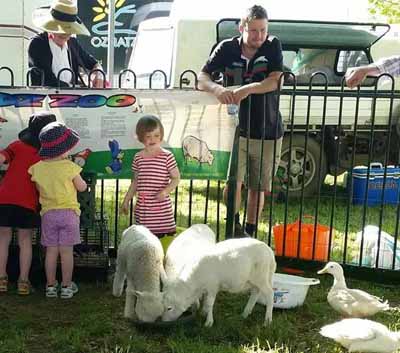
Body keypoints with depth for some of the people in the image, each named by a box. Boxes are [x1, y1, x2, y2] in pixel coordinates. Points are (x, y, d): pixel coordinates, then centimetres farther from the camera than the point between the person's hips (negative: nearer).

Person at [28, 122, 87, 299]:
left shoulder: (38, 168, -2)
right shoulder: (69, 166, -13)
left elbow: (39, 189, 9)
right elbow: (82, 187, -3)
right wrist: (77, 177, 14)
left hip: (48, 213, 3)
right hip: (69, 212, -3)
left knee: (51, 251, 10)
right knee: (66, 251, 3)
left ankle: (51, 286, 16)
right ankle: (67, 286, 9)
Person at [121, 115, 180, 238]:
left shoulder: (167, 156, -6)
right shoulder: (138, 157, 7)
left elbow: (176, 178, -3)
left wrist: (166, 191, -20)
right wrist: (126, 200, 18)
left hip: (162, 208, -4)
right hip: (142, 208, 4)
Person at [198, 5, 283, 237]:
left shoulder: (273, 47, -5)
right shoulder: (227, 48, -5)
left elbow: (275, 81, -18)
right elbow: (202, 78, -8)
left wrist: (247, 89, -35)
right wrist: (217, 89, -31)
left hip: (268, 133, 1)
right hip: (237, 130, 0)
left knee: (258, 188, 10)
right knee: (233, 182, -10)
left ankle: (250, 233, 27)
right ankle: (234, 226, 14)